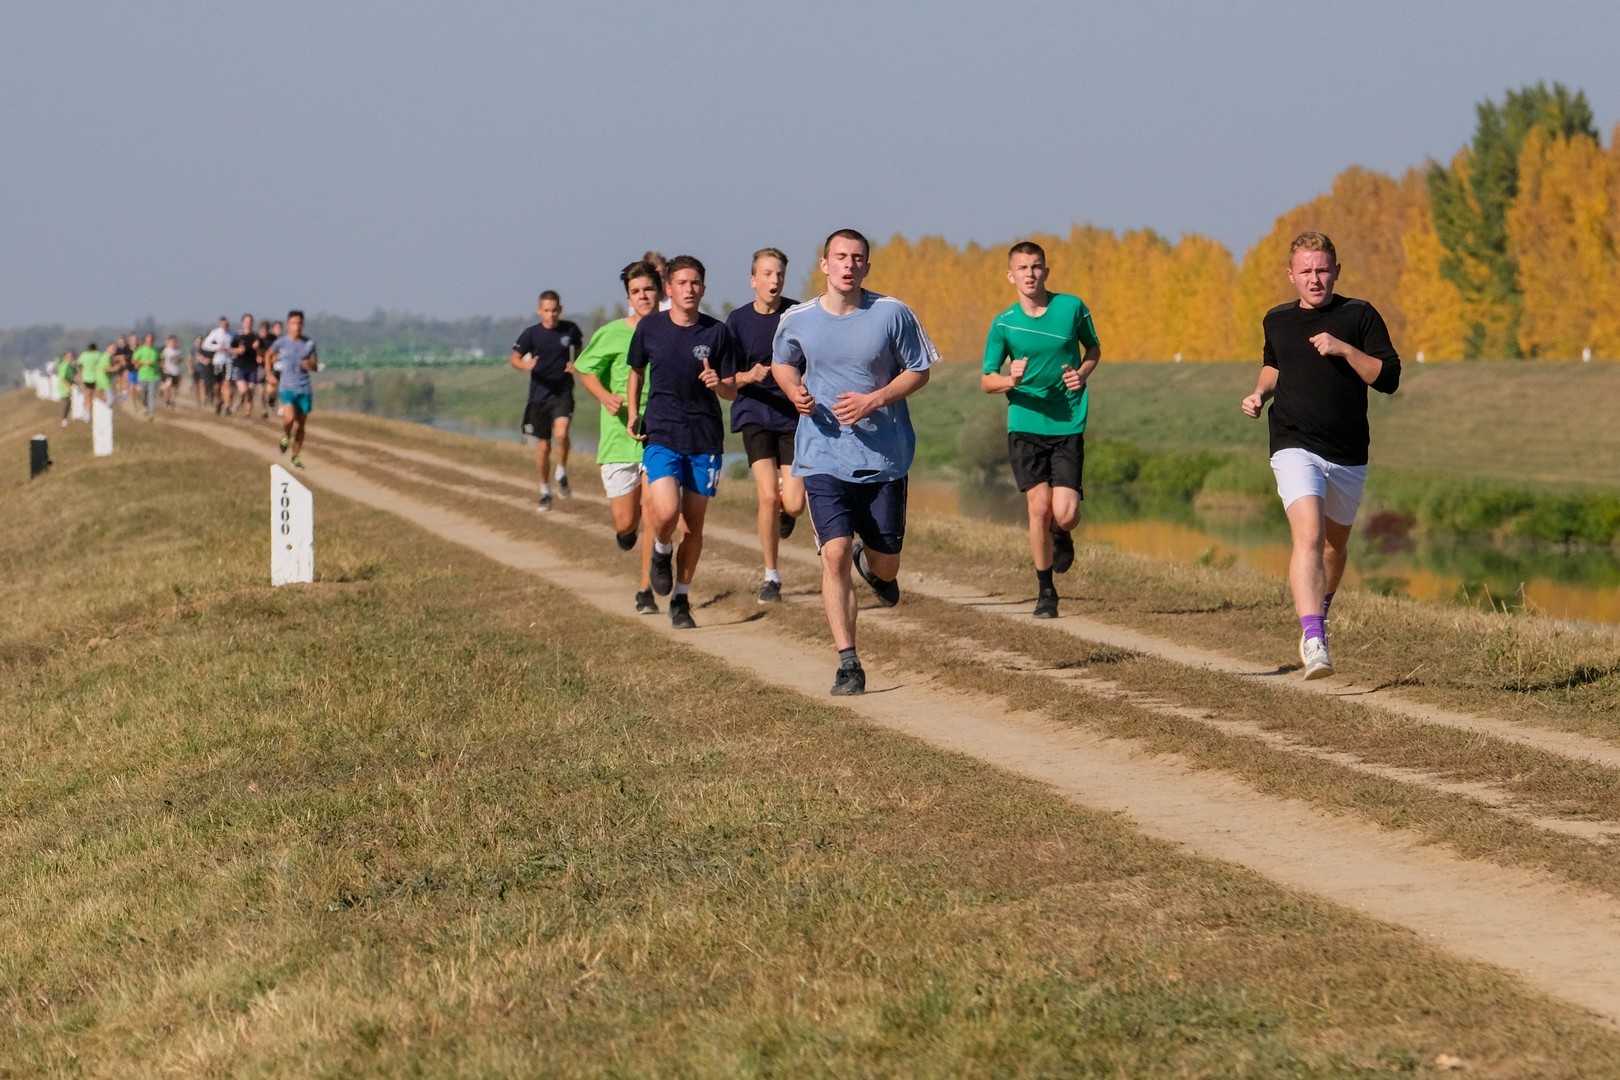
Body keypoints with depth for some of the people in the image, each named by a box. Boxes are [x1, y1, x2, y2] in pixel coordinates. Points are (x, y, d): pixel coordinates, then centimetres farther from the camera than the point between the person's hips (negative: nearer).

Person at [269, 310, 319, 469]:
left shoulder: (309, 344, 2)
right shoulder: (282, 342, -2)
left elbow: (316, 367, 7)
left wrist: (309, 364, -15)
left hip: (305, 389, 2)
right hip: (288, 388, -2)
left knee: (300, 425, 6)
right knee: (289, 418, -25)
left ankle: (296, 457, 21)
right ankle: (286, 435, 9)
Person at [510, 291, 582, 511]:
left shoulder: (570, 330, -1)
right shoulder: (531, 334, -5)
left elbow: (578, 348, 19)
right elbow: (515, 359, 1)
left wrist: (576, 365, -1)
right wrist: (526, 365, -21)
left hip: (563, 392, -1)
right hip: (539, 394, 1)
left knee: (561, 433, -25)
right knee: (543, 445, 7)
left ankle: (562, 473, 1)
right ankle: (545, 490, 25)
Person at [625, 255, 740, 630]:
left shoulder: (717, 333, -2)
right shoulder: (649, 328, -1)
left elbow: (733, 393, 1)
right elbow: (636, 371, 17)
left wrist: (718, 384, -21)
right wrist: (633, 414, 6)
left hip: (705, 438, 1)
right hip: (660, 435, -1)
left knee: (694, 523, 5)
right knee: (666, 512, -21)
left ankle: (681, 599, 21)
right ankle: (661, 550, 14)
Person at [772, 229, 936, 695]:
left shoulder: (892, 314, -5)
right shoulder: (797, 320, -1)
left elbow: (918, 371, 2)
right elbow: (781, 363, 18)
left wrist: (875, 400, -14)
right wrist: (794, 391, -5)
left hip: (885, 457, 0)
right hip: (823, 458, 0)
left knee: (887, 566, 9)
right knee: (835, 555, -14)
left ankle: (872, 565, 48)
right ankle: (848, 663, -9)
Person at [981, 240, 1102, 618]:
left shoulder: (1072, 307, 0)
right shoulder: (1003, 324, -1)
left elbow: (1093, 348, 17)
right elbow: (986, 381, 4)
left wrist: (1083, 374, -4)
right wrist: (1011, 381, -18)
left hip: (1068, 425, 0)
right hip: (1025, 426, 0)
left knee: (1064, 515, -10)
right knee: (1039, 507, -7)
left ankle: (1061, 536, 29)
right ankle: (1045, 590, 11)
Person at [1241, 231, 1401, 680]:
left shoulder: (1360, 316, 0)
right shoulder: (1277, 320, 8)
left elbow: (1388, 377, -7)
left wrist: (1345, 350, -18)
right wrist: (1260, 393, 11)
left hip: (1349, 456, 1)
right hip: (1296, 449, -1)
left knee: (1336, 542, 19)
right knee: (1308, 535, -23)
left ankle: (1319, 610, 50)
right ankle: (1313, 642, -33)